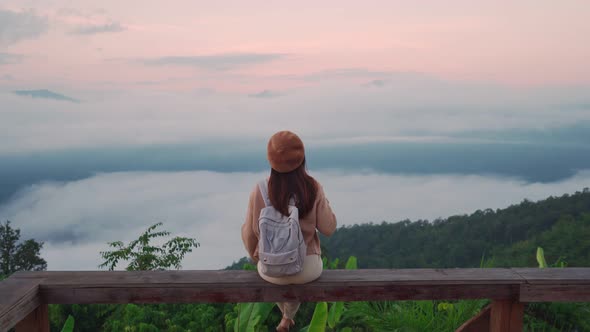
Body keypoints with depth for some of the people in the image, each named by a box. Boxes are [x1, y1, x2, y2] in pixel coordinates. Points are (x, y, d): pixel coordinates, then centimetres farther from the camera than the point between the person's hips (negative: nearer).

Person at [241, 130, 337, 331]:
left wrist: (254, 255, 15)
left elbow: (250, 232, -6)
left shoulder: (260, 191, -16)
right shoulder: (314, 189, -17)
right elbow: (328, 229, -8)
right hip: (308, 269, 0)